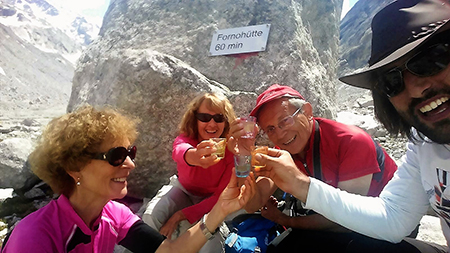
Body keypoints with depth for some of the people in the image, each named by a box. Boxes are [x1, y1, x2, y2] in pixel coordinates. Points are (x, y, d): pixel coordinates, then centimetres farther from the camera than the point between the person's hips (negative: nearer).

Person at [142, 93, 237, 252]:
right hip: (184, 190, 2)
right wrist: (194, 156, -78)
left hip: (211, 200, -1)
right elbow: (180, 150, -51)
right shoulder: (185, 138, -24)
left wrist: (180, 215, -29)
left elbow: (222, 195, -20)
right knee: (150, 217, -22)